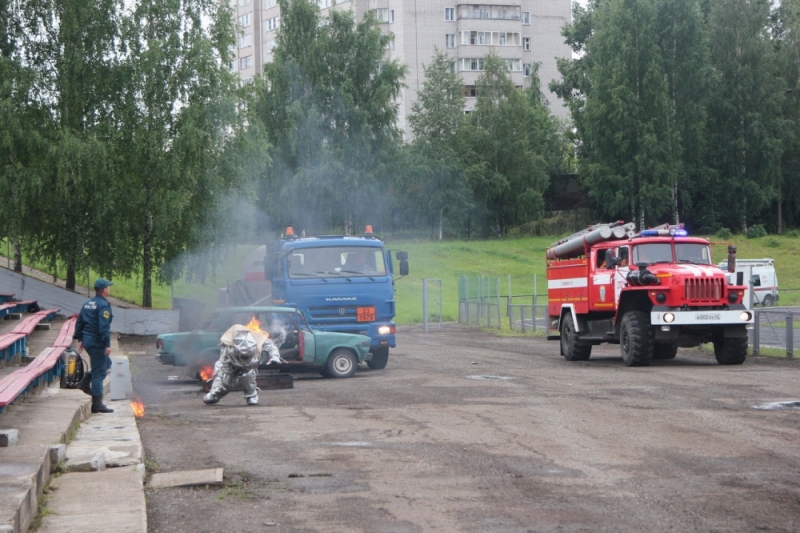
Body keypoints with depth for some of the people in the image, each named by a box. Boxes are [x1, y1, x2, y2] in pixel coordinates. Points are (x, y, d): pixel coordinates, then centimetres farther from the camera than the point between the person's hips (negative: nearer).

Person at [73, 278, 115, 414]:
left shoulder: (88, 304, 13)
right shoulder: (103, 305, -15)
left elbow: (79, 322, 18)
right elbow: (104, 327, -22)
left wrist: (80, 339, 23)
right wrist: (107, 344, -21)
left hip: (87, 340, 9)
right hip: (97, 342, -9)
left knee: (107, 363, 24)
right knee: (99, 372, -4)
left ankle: (85, 383, 16)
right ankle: (97, 404, -2)